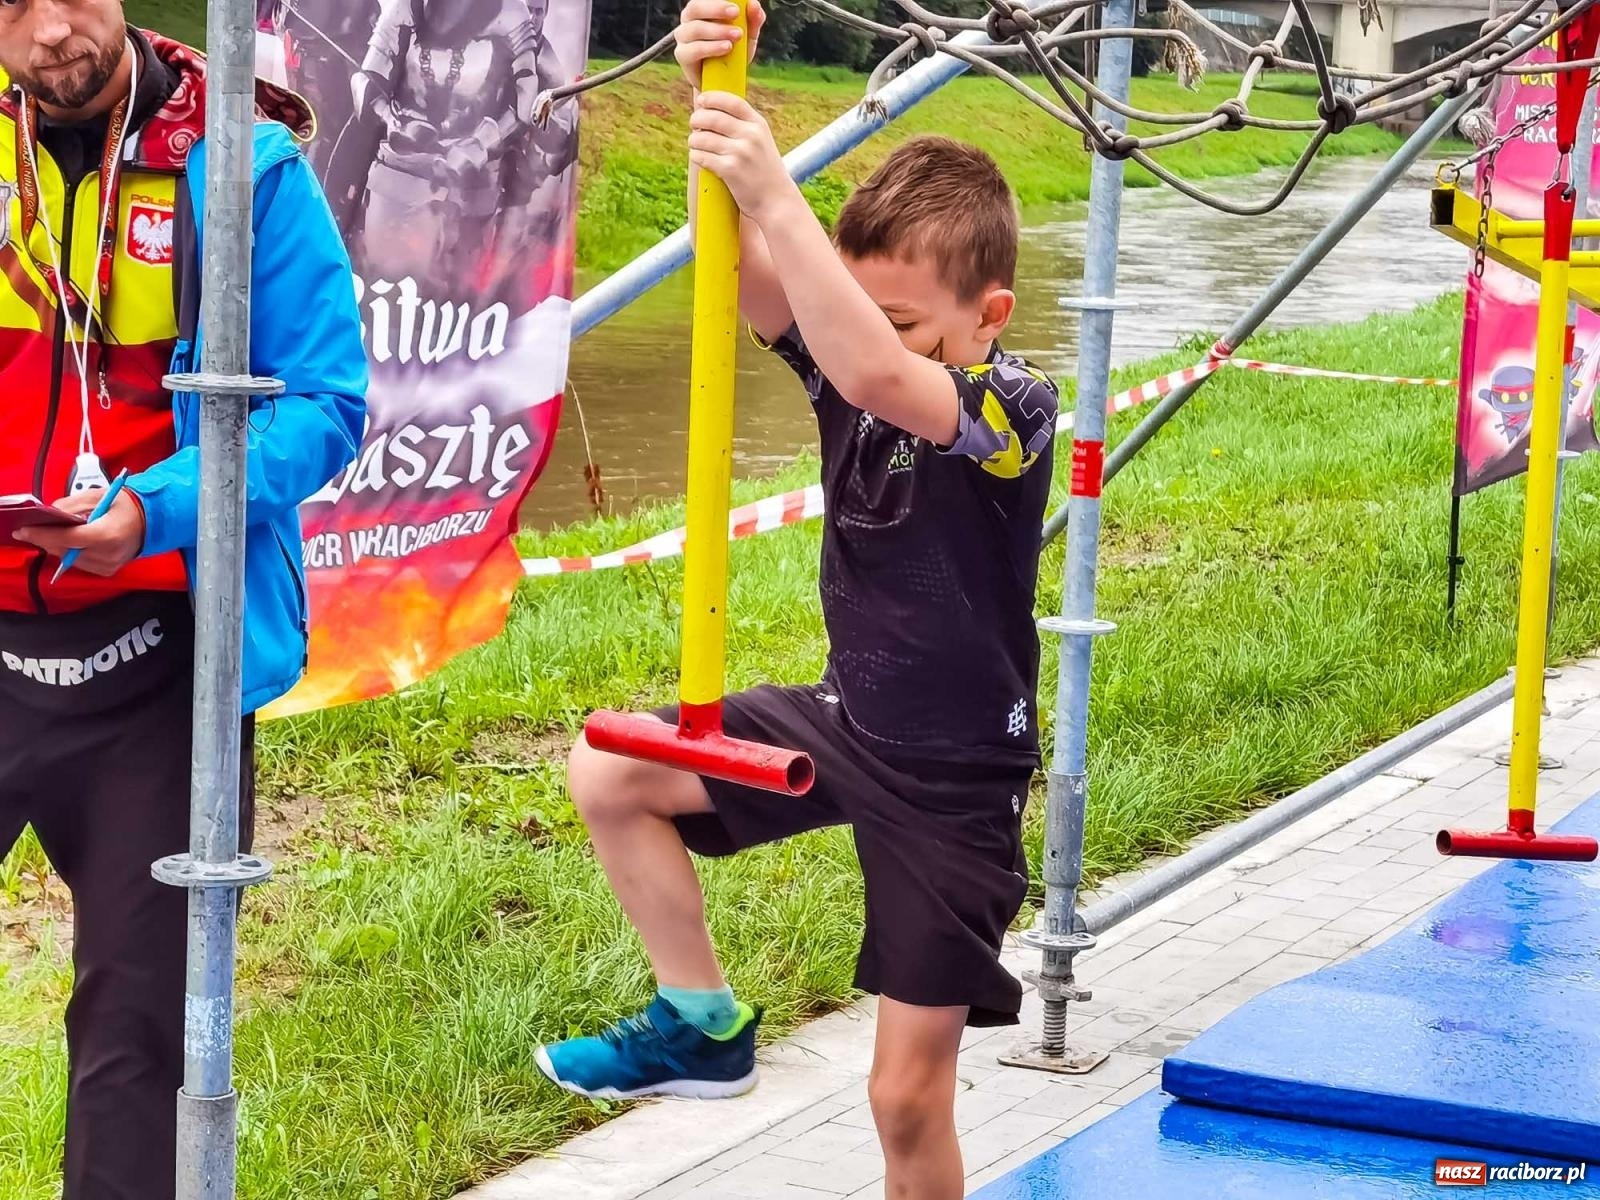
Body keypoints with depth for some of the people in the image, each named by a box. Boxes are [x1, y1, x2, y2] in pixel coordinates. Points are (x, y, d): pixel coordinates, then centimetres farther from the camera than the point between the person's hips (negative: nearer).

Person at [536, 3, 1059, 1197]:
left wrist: (775, 192, -48)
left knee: (909, 1094, 0)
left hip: (953, 782, -6)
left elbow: (874, 374, -46)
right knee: (608, 773, -3)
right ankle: (703, 1024, 12)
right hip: (843, 721, 6)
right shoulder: (849, 362, -6)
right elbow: (749, 269, -19)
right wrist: (715, 105, -36)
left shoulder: (1016, 409, -25)